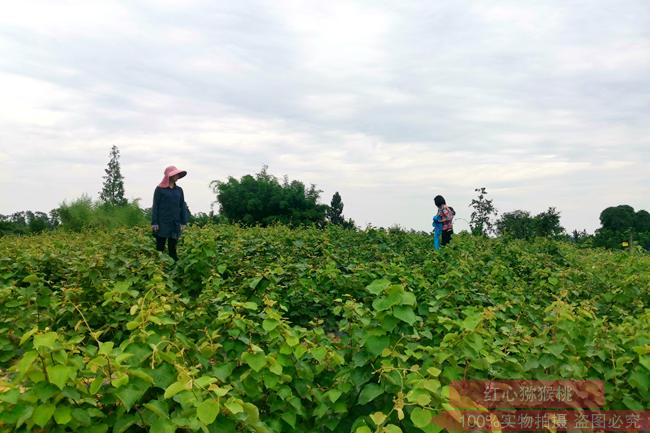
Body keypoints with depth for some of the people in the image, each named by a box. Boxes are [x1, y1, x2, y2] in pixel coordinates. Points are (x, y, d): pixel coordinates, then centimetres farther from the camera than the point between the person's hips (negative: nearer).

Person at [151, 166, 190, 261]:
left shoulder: (179, 190, 9)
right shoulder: (160, 189, -2)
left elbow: (182, 206, 12)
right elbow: (155, 206, -2)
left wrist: (183, 222, 7)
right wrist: (154, 223, -8)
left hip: (175, 223, 4)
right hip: (162, 223, -3)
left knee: (172, 248, 9)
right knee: (160, 247, 2)